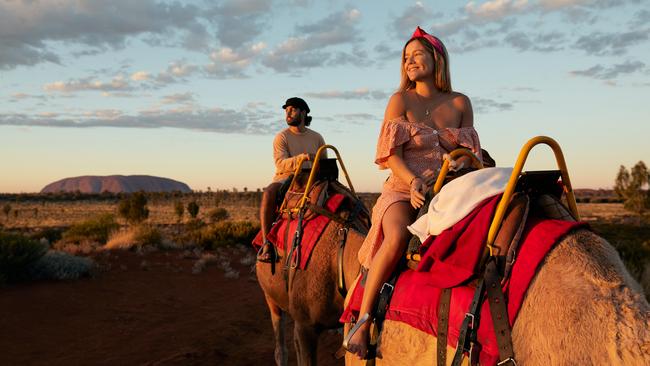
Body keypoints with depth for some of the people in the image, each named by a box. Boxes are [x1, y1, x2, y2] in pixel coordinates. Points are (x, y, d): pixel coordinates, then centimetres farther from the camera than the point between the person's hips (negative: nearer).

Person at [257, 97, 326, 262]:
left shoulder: (317, 138, 12)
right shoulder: (282, 137, 2)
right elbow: (281, 163, -15)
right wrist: (302, 157, -31)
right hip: (285, 179, -3)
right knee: (269, 193, -37)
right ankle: (267, 244, -37)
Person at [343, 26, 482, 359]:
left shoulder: (460, 103, 12)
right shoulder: (400, 100, 5)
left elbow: (472, 149, 14)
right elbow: (390, 153, -3)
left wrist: (462, 162, -10)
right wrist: (414, 181, -20)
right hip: (403, 189, -3)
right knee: (398, 237, -34)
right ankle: (363, 320, -25)